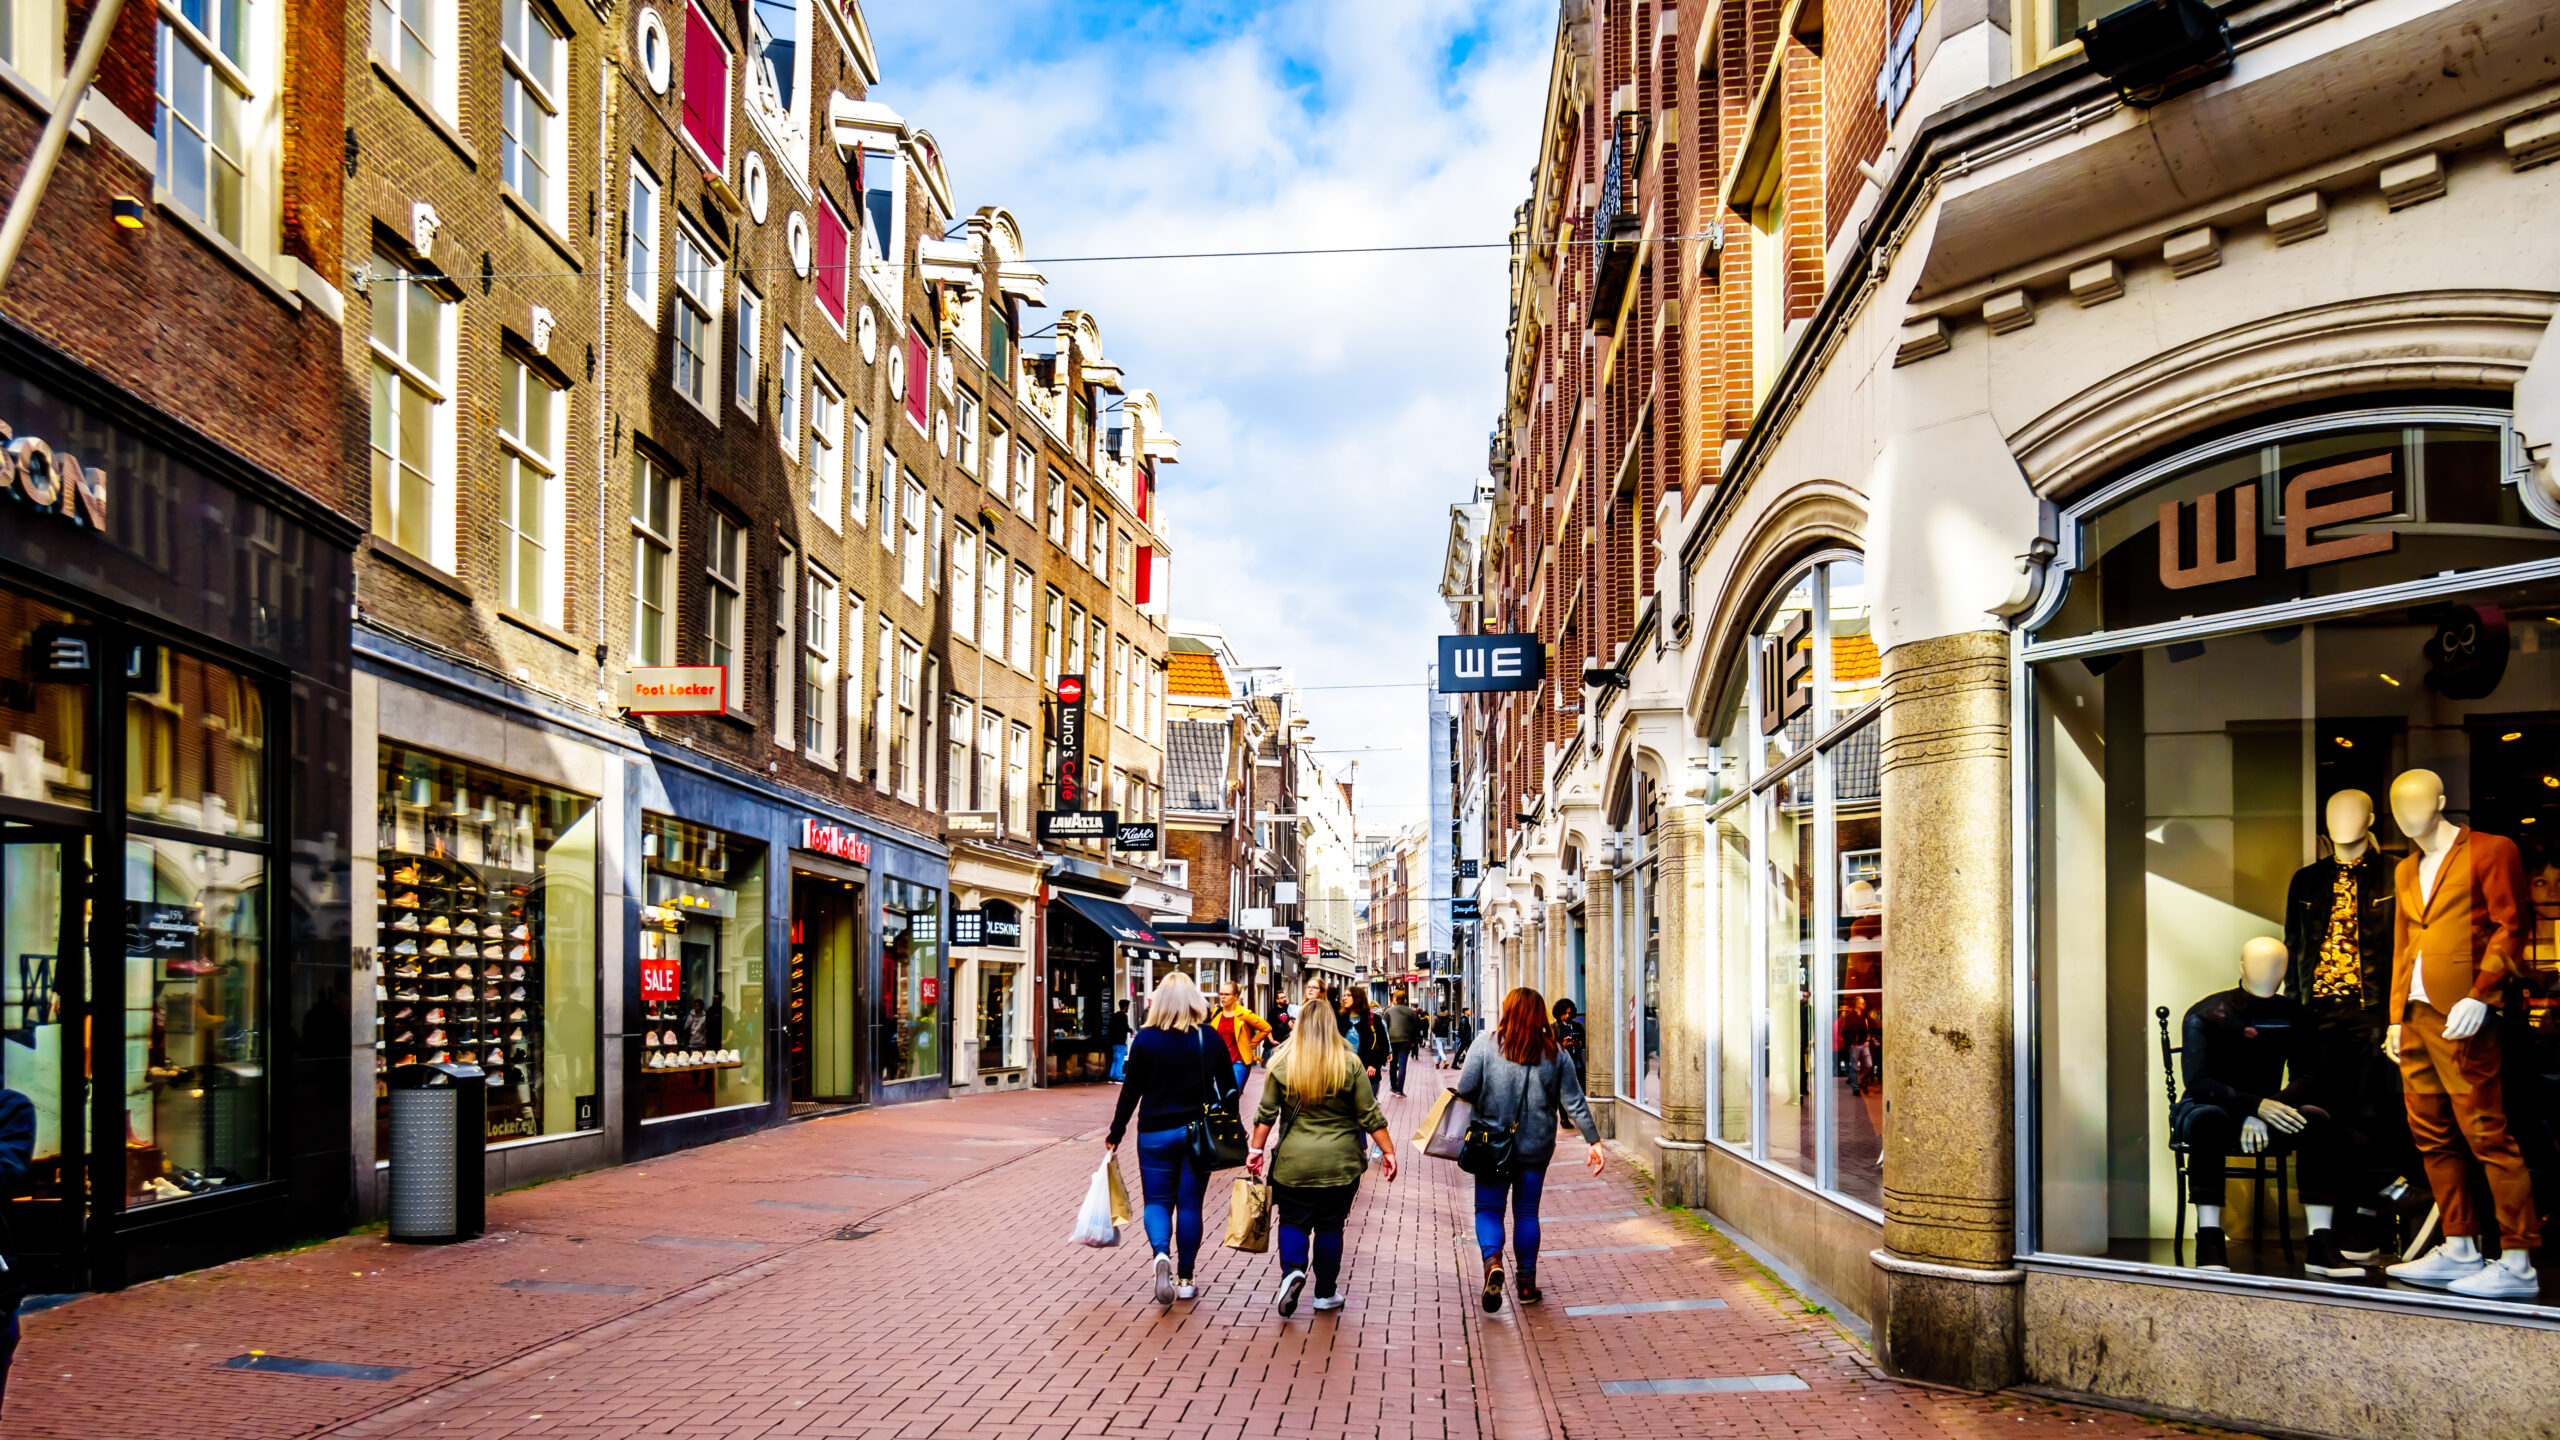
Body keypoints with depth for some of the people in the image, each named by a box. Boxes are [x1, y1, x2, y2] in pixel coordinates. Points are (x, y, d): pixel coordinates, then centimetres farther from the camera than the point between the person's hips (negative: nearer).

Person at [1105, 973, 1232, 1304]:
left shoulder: (1145, 1040, -7)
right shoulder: (1210, 1040, -1)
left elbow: (1131, 1091, -4)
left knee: (1157, 1201, 9)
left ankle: (1161, 1253, -19)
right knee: (1189, 1204, 9)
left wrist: (1116, 1132, 5)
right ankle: (1184, 1278, 13)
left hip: (1155, 1132, -1)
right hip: (1198, 1133, 1)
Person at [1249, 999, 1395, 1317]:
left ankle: (1292, 1270, -12)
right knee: (1330, 1225, 12)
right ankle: (1326, 1294, 18)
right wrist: (1388, 1151, 3)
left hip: (1293, 1162, 0)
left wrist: (1256, 1150, 7)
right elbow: (1370, 1115, -4)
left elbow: (1266, 1114, -1)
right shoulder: (1350, 1065, -6)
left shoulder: (1282, 1064, -4)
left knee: (1293, 1221, 12)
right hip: (1340, 1164, 0)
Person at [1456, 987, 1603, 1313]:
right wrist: (1593, 1140, 7)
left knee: (1488, 1208, 5)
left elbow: (1466, 1089, -13)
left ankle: (1492, 1260, -21)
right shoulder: (1553, 1053, -1)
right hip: (1536, 1145, 2)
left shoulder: (1487, 1046, -9)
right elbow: (1574, 1103, 0)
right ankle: (1527, 1283, 16)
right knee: (1527, 1212, 13)